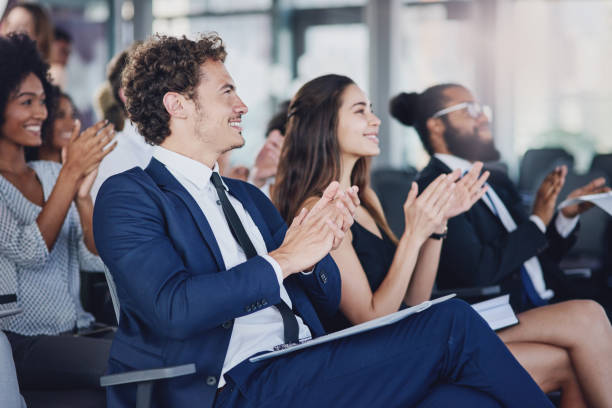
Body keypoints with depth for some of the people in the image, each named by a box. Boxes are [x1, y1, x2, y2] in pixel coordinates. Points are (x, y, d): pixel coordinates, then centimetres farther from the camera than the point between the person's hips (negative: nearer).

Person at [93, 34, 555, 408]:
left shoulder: (249, 199, 24)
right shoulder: (128, 197, 0)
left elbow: (326, 301, 23)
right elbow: (171, 308, -16)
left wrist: (318, 246, 1)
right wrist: (281, 261, -11)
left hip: (306, 370, 7)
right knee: (452, 324, -16)